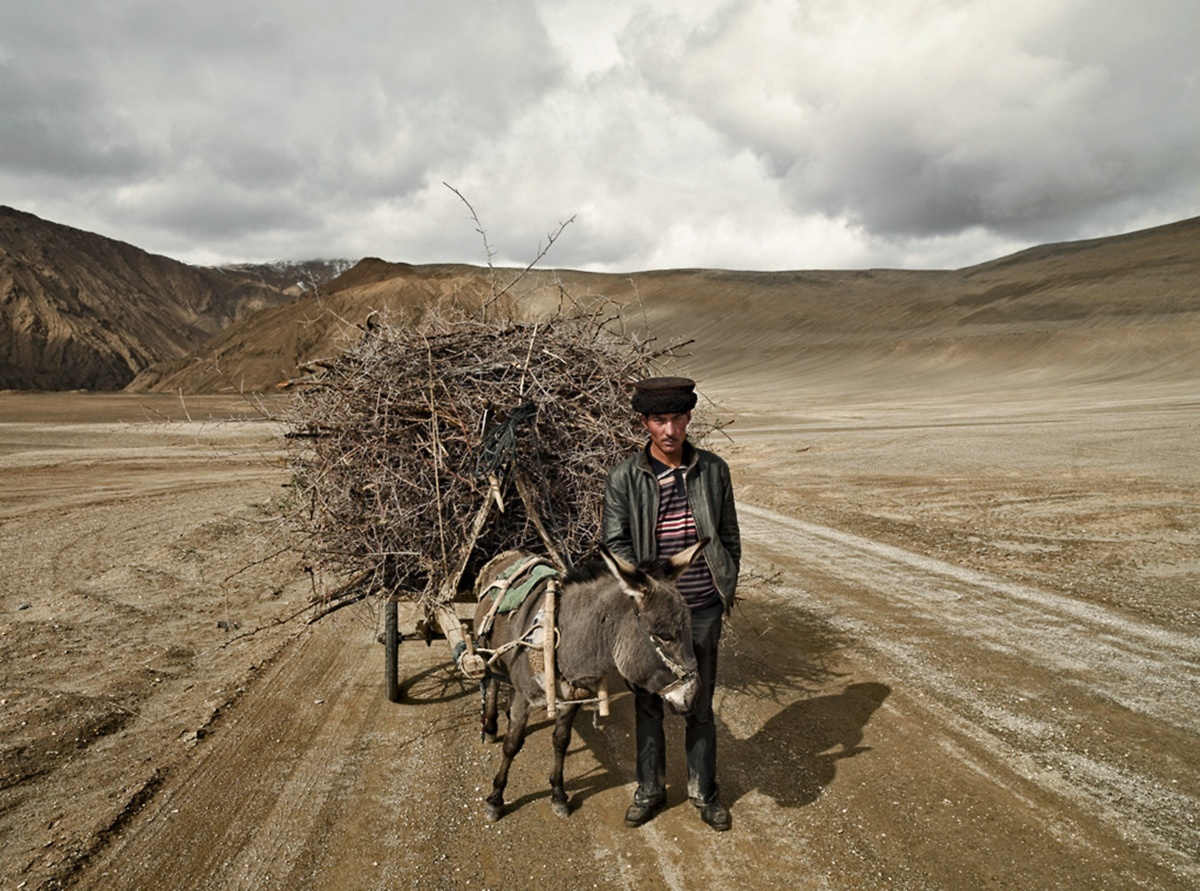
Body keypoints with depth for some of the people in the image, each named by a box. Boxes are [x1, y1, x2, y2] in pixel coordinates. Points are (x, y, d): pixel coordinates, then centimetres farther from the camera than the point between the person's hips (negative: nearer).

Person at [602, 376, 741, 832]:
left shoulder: (714, 470, -1)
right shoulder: (624, 478, -7)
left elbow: (730, 536, 7)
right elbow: (616, 544, -5)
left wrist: (728, 586, 2)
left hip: (703, 609, 1)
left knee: (699, 705, 15)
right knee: (648, 704, 15)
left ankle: (704, 793, 33)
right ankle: (650, 789, 34)